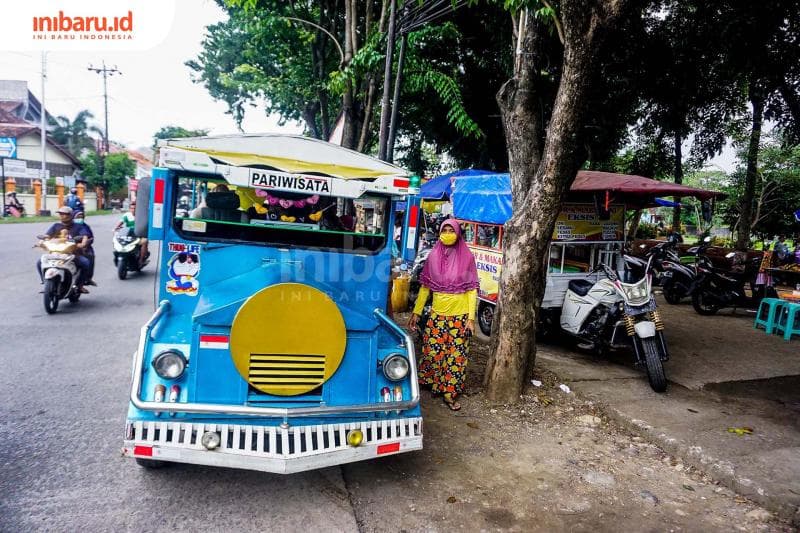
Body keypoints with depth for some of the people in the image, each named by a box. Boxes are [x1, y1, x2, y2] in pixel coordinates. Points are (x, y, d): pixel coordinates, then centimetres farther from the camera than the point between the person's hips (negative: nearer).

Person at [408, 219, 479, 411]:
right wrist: (416, 312, 5)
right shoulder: (433, 256, 3)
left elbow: (472, 289, -3)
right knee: (432, 353, 5)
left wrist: (471, 317, -8)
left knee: (456, 356, 4)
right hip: (437, 314, 2)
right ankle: (430, 385, 27)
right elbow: (424, 286, 8)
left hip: (460, 315, -2)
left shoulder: (467, 257, -3)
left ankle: (450, 393, 16)